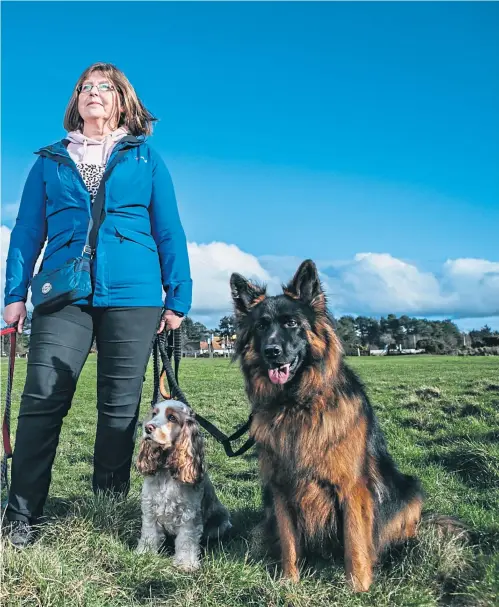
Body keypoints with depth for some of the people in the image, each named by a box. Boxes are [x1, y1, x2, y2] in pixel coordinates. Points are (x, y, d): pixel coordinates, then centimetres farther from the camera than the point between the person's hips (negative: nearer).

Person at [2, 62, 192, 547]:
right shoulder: (50, 161, 17)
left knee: (120, 406, 3)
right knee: (42, 401, -7)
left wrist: (178, 297, 2)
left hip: (132, 297, 0)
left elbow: (169, 232, 10)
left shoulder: (146, 160, 14)